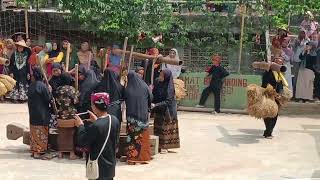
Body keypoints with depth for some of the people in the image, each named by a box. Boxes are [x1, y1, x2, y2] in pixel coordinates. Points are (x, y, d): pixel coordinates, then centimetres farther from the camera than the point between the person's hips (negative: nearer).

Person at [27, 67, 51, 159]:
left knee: (34, 131, 14)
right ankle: (38, 151, 2)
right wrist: (49, 91, -1)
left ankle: (34, 150, 20)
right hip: (42, 113, -6)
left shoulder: (31, 86, 3)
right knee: (41, 132, 1)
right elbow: (48, 99, -14)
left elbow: (29, 99, 11)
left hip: (32, 112, 6)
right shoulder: (42, 86, -17)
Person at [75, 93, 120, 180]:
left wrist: (80, 126, -3)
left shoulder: (95, 126, -26)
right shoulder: (115, 120, -4)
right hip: (110, 164, 7)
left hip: (99, 168, -7)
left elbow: (82, 142, -15)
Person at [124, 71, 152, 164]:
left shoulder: (127, 89, -6)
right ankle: (143, 156, 13)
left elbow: (125, 101, 5)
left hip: (131, 115, -1)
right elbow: (150, 98, 5)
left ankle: (132, 157, 3)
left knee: (132, 136, 4)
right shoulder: (144, 87, -4)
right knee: (143, 136, 9)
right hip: (143, 115, 1)